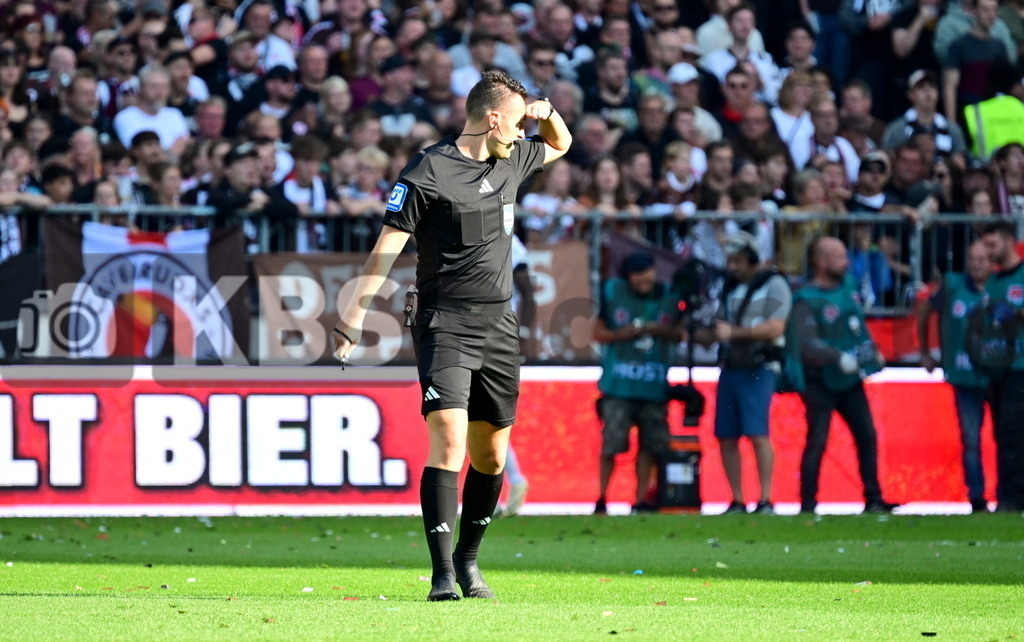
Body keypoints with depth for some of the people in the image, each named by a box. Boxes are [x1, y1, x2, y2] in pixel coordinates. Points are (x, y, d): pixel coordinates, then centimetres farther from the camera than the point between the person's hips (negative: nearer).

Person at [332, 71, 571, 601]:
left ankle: (468, 559, 28)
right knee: (449, 440, -18)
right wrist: (354, 314, -15)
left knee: (491, 456, 10)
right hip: (444, 325, -6)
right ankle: (443, 576, -19)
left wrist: (548, 112, 10)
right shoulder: (428, 171, -9)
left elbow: (559, 145, 33)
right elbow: (388, 246, -9)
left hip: (498, 327, 6)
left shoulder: (512, 160, 11)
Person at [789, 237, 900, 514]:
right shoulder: (807, 301, -17)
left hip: (851, 381, 7)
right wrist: (839, 358, -35)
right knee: (816, 444, -6)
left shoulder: (848, 286, 5)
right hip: (821, 384, -7)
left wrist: (872, 350, 14)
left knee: (867, 437, 8)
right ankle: (807, 505, -1)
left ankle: (873, 499, 16)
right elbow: (805, 343, -27)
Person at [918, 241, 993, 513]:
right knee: (971, 441, 1)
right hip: (966, 378, 1)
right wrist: (925, 352, 19)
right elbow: (924, 311, 14)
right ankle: (977, 500, 7)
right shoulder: (952, 286, -2)